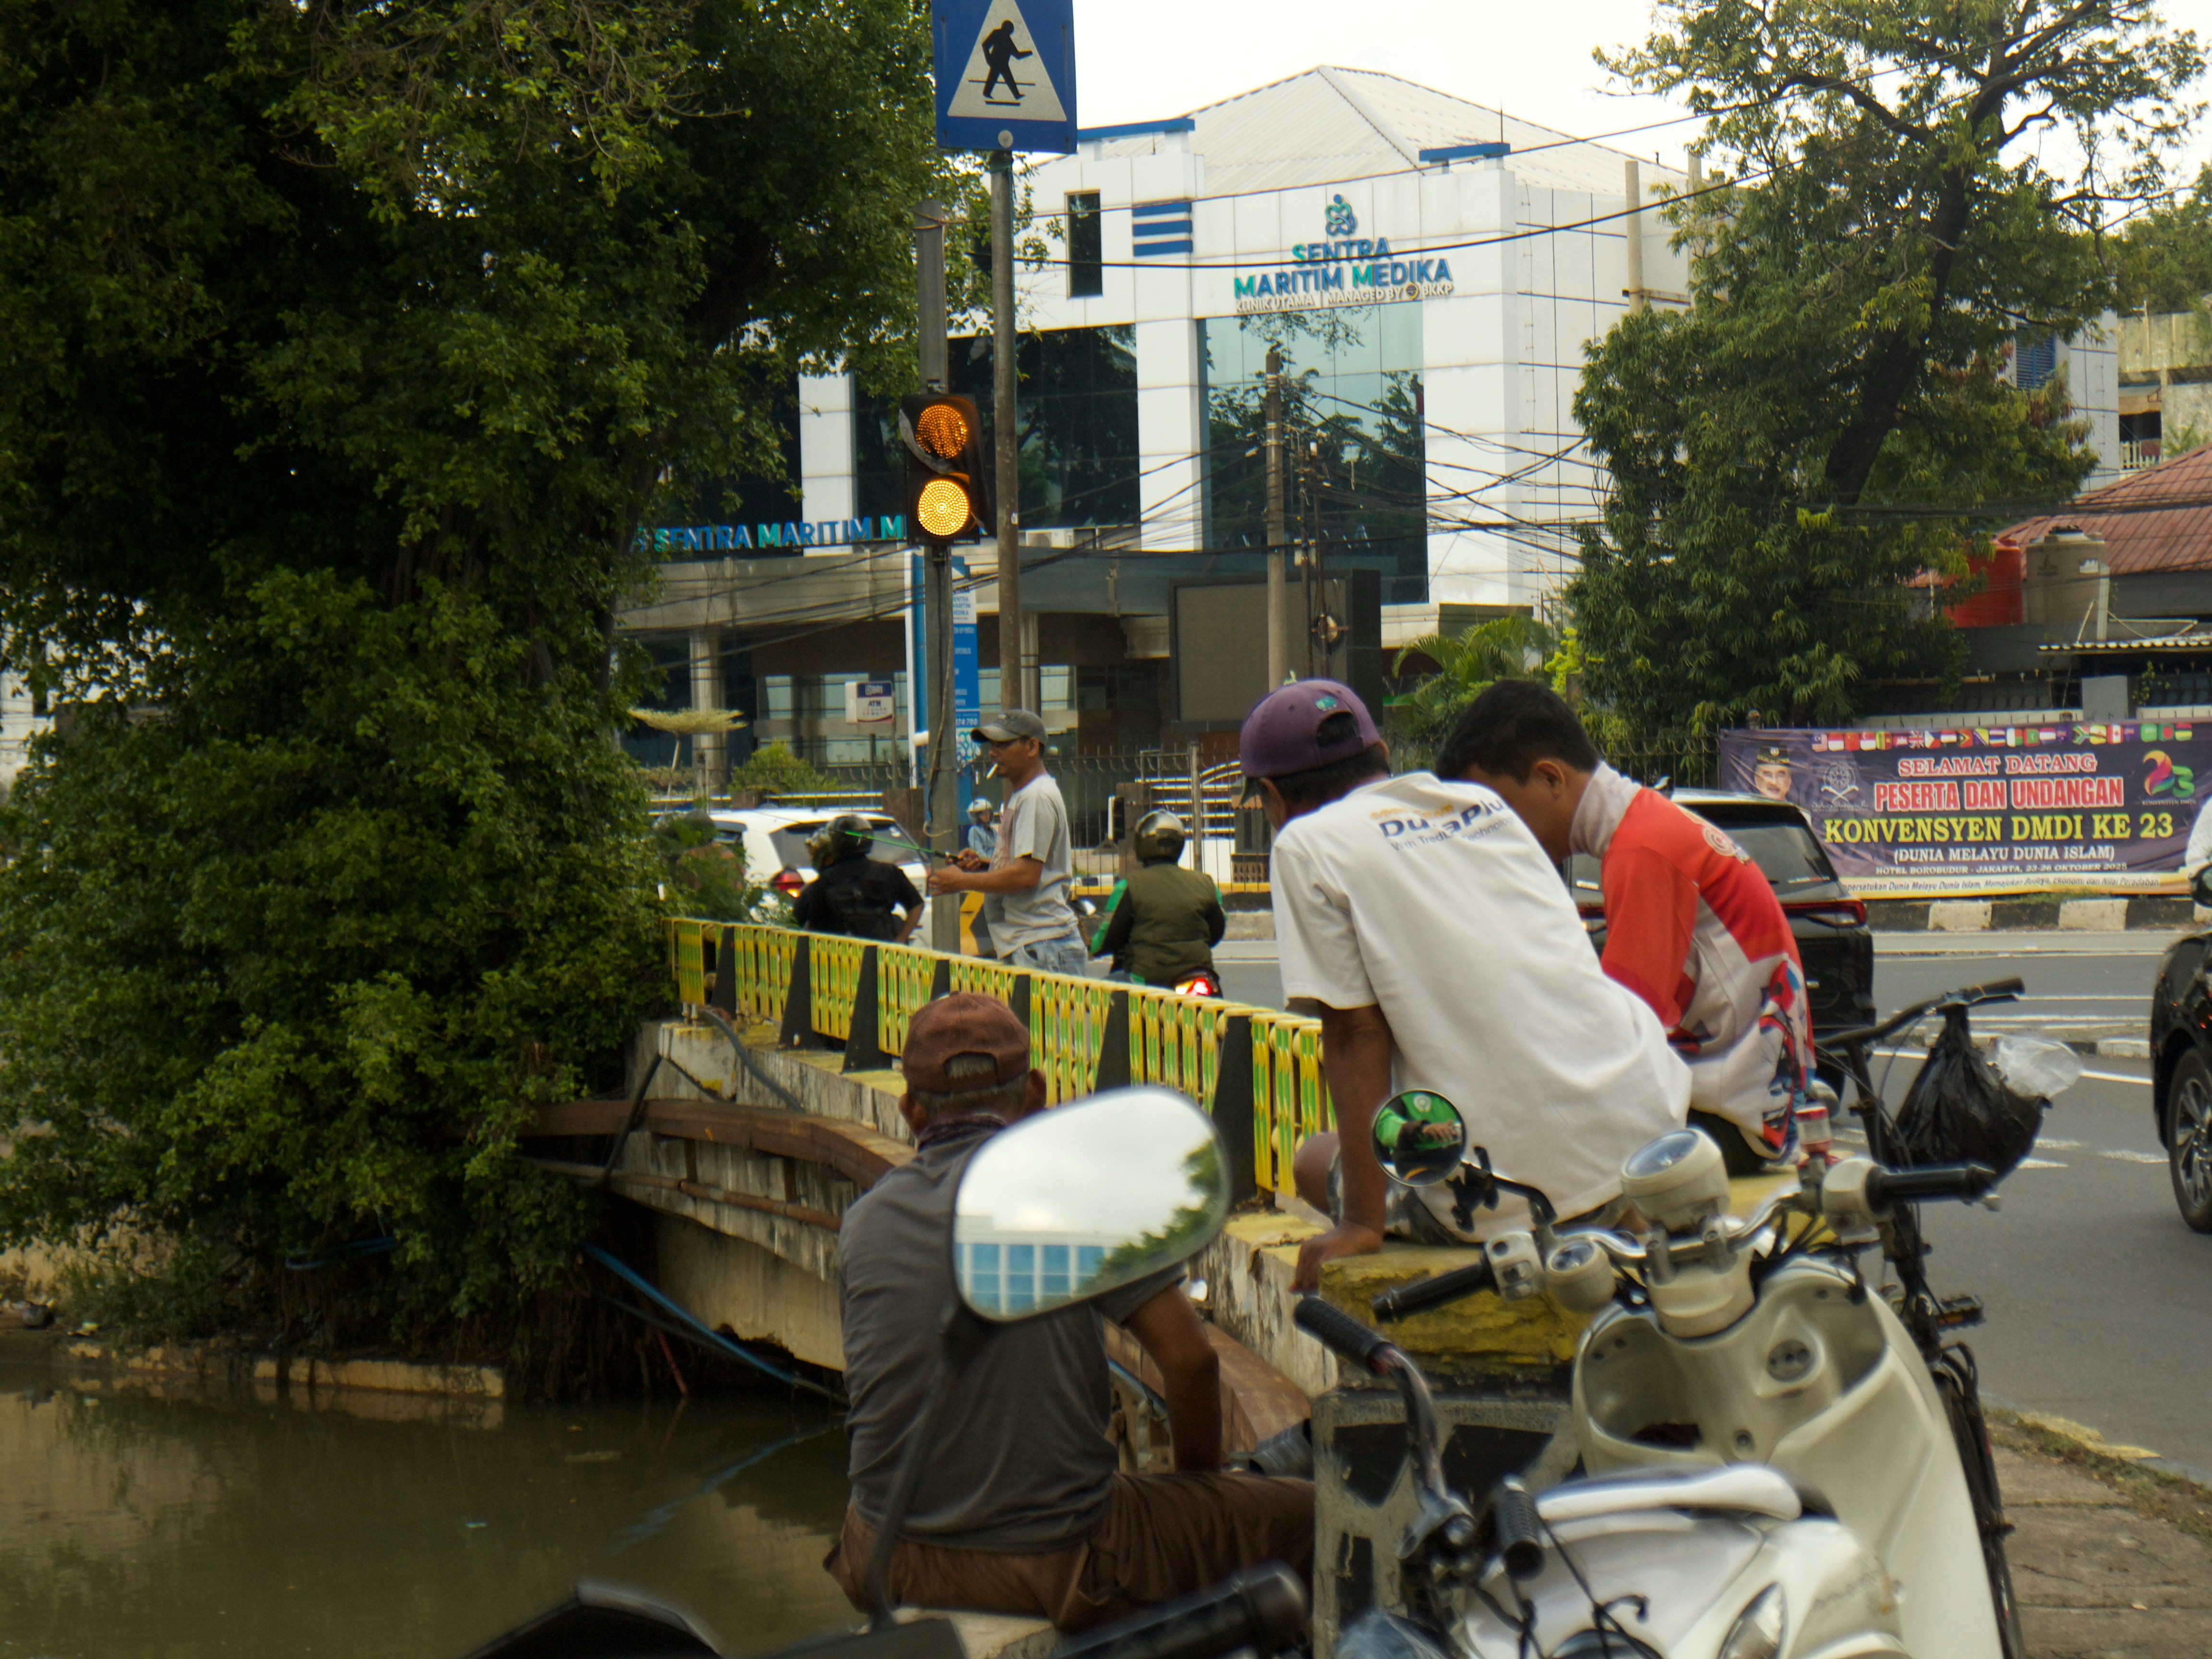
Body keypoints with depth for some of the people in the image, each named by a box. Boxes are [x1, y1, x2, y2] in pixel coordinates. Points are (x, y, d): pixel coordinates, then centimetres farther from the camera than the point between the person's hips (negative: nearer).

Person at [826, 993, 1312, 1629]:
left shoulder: (864, 1222, 4)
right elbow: (1188, 1356, -11)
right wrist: (1201, 1479, 9)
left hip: (887, 1571, 5)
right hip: (1053, 1562, -5)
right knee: (1303, 1516, 8)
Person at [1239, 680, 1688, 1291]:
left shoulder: (1307, 846, 1)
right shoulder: (1484, 803, 19)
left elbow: (1356, 1033, -5)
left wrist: (1363, 1222, -3)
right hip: (1648, 1126, 5)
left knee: (1316, 1160, 23)